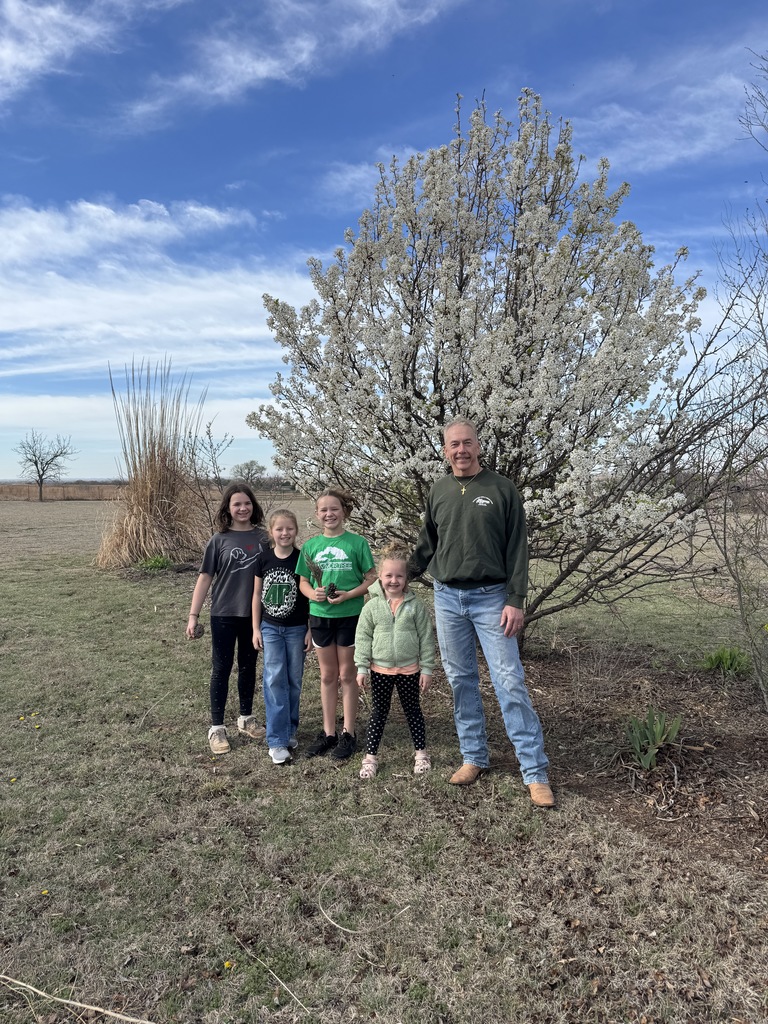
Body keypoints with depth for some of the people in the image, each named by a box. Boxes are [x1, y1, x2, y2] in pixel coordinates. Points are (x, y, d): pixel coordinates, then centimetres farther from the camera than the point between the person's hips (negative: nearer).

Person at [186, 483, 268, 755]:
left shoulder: (263, 538, 0)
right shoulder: (219, 540, -6)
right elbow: (205, 578, -4)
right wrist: (193, 614, -7)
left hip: (254, 615, 2)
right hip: (224, 615, -2)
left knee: (248, 666, 15)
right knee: (221, 669, 5)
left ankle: (246, 718, 31)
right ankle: (216, 727, 16)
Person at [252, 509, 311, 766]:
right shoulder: (263, 559, -2)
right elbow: (257, 595, 4)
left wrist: (311, 630, -4)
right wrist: (256, 629, 2)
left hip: (296, 628, 0)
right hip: (270, 628, 1)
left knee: (293, 681, 9)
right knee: (275, 680, -4)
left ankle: (290, 729, 27)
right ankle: (277, 740, 1)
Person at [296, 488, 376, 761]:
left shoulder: (357, 542, -6)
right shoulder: (310, 545, 3)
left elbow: (371, 579, -5)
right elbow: (304, 582, 9)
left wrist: (348, 595, -18)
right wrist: (312, 593, -12)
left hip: (349, 615, -3)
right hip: (320, 616, 3)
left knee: (347, 675, 7)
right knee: (327, 675, 13)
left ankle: (348, 733, 19)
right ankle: (328, 731, 25)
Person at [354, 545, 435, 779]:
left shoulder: (416, 606, -7)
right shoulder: (372, 606, -6)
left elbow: (426, 638, -3)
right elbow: (362, 638, -2)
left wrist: (426, 669, -4)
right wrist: (362, 668, -5)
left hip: (409, 670, 0)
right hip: (380, 670, 0)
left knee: (413, 710, 15)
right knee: (379, 713, 11)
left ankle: (421, 753, 31)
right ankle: (370, 756, 22)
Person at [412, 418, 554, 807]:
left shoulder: (502, 489, -4)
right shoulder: (438, 492, 6)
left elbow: (517, 549, -6)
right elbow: (427, 546, 16)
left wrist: (515, 601, -11)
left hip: (490, 599, -4)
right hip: (447, 599, 4)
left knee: (510, 682, -4)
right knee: (461, 681, 10)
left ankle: (535, 773, 5)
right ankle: (474, 758, 25)